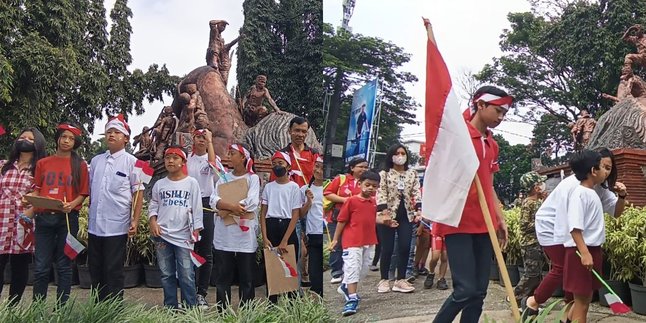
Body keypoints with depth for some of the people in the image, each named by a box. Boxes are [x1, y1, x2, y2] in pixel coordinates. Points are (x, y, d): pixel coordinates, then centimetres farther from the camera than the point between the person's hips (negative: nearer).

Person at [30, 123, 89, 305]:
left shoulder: (80, 165, 6)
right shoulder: (43, 163, 12)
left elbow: (83, 193, 4)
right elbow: (36, 190, 13)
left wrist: (71, 205, -14)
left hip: (68, 218, -1)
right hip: (44, 218, 2)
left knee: (64, 266, 2)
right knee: (41, 266, 1)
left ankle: (61, 308, 9)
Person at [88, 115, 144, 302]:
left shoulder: (131, 162, -3)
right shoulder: (95, 161, 12)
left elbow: (138, 193, -4)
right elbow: (90, 191, 18)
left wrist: (135, 220, -11)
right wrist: (88, 216, 12)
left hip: (117, 227, -5)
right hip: (95, 225, 5)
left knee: (114, 272, 1)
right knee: (95, 271, 12)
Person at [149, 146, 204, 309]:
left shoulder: (191, 183, 0)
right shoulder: (159, 184, 8)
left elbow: (197, 209, 0)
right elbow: (153, 206, 13)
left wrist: (195, 232, -5)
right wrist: (153, 222, -6)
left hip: (183, 236, -3)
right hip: (162, 235, 3)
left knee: (187, 276, -3)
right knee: (167, 275, 10)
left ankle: (191, 308, 5)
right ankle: (170, 307, 19)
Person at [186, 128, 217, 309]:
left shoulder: (211, 158, 3)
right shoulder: (187, 159, 10)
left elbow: (213, 163, -22)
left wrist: (210, 141, -15)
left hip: (207, 204, -2)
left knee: (206, 252, 1)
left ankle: (202, 294, 8)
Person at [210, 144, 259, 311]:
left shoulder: (252, 178, 0)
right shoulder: (224, 177, 12)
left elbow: (252, 204, -15)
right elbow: (214, 201, -2)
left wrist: (225, 206, -8)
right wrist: (233, 206, -19)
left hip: (245, 234, -3)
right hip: (224, 235, 3)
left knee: (246, 278, 4)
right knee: (223, 276, 7)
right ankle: (222, 312, 15)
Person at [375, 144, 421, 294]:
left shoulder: (412, 173, 11)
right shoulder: (384, 174, 1)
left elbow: (416, 193, 5)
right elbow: (381, 193, -7)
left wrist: (419, 210, -8)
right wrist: (383, 212, -19)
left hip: (406, 215, 3)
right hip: (388, 215, -3)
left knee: (405, 247, -2)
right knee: (387, 248, 0)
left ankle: (400, 280, 7)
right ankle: (384, 280, 11)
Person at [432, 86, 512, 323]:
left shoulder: (492, 144, 16)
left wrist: (500, 219, 16)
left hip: (484, 224, 7)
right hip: (457, 223, -7)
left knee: (479, 292, 6)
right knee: (465, 290, -12)